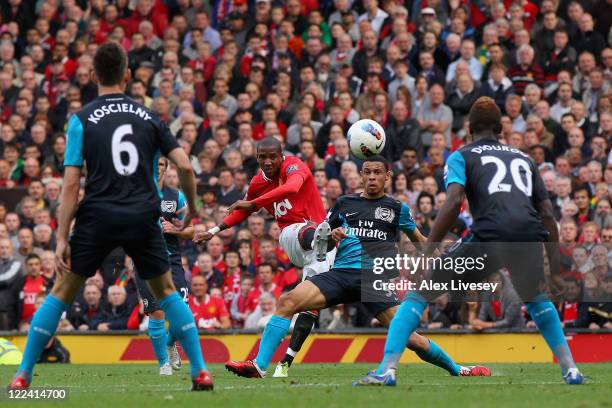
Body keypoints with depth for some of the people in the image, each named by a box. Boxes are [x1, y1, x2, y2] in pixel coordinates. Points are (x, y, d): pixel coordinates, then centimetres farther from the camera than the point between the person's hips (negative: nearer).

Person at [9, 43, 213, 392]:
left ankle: (23, 375, 6)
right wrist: (192, 207, 21)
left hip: (97, 218, -2)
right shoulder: (148, 117, 8)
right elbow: (185, 166, 3)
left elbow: (71, 184, -4)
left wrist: (61, 238, -4)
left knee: (62, 293, 9)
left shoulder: (83, 119, 0)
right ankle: (201, 371, 9)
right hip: (143, 218, 2)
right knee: (166, 291, 18)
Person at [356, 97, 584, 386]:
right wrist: (555, 265, 27)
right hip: (531, 240, 4)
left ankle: (386, 370, -4)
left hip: (489, 239, -4)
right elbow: (548, 215, 23)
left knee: (418, 294, 9)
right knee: (535, 298, 36)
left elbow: (453, 202, -2)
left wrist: (427, 251, -4)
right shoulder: (523, 159, 30)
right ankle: (570, 370, 29)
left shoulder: (462, 156, 17)